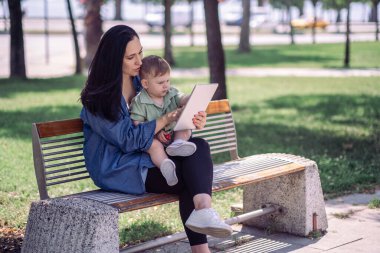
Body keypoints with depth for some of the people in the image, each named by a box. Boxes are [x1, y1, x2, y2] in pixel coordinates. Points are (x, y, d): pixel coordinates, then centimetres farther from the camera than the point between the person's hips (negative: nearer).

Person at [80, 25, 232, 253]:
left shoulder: (140, 81, 11)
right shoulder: (99, 98, -11)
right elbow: (128, 139, -16)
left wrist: (191, 121, -10)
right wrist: (166, 120, -24)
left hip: (144, 157, 7)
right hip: (118, 169, -6)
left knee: (199, 147, -23)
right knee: (196, 174, -24)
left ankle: (202, 210, -36)